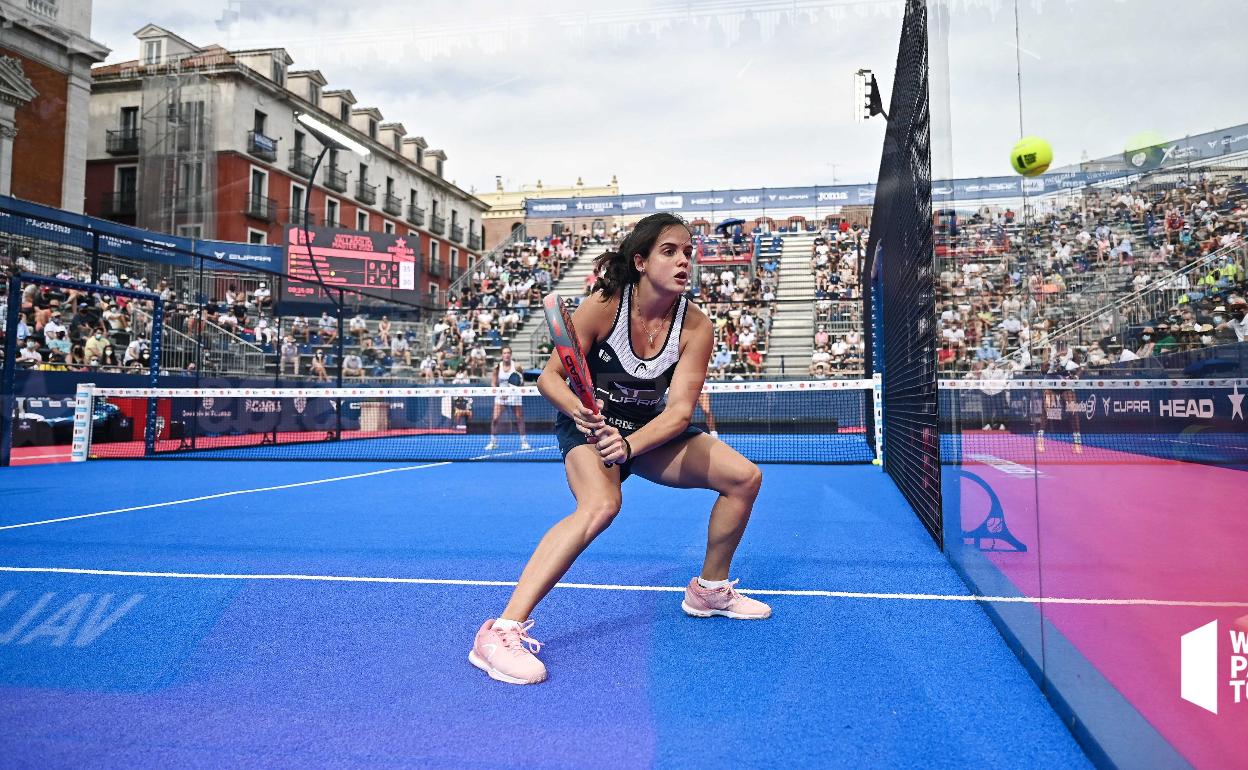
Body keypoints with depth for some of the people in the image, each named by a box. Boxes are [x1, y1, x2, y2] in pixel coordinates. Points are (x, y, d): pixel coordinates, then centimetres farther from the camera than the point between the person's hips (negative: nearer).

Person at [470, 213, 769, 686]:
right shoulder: (602, 307, -23)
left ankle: (709, 591, 20)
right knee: (601, 505, -36)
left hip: (652, 432, 5)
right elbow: (550, 376, -20)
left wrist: (628, 445, -42)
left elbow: (679, 410, -24)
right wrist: (576, 408, -42)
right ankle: (502, 630, -35)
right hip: (590, 426, -5)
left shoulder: (695, 326, -16)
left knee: (745, 477, -2)